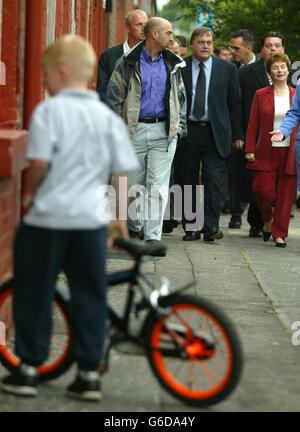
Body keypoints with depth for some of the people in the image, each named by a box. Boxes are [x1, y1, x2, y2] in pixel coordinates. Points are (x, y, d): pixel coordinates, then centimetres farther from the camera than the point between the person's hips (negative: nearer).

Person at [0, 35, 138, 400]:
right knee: (89, 295, 10)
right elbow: (124, 171, 4)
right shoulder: (108, 116, 5)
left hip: (47, 218, -4)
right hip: (91, 219, 4)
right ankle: (89, 373, 11)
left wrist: (29, 194, 2)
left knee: (33, 294, 9)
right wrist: (121, 218, 13)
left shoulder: (49, 110, -8)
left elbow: (39, 162, -16)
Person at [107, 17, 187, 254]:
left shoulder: (172, 64, 10)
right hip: (135, 130, -2)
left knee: (158, 185, -5)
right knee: (135, 183, 6)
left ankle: (153, 236, -3)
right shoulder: (128, 64, -2)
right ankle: (134, 226, 28)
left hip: (164, 130, 2)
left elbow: (180, 97, 17)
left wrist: (180, 126, 8)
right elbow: (114, 97, 0)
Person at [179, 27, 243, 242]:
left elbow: (234, 103, 7)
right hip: (188, 131, 1)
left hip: (215, 132, -1)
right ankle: (191, 226, 13)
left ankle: (211, 226, -5)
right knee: (189, 181, 6)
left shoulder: (227, 69, 5)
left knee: (214, 180, -7)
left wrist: (236, 134, 5)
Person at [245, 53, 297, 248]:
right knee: (264, 190, -9)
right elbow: (253, 125, 5)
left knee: (285, 195, 0)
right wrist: (250, 149, -1)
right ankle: (268, 219, 21)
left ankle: (279, 233, 11)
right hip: (267, 152, -1)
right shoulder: (261, 95, 5)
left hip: (290, 153, 1)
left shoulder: (296, 95, 8)